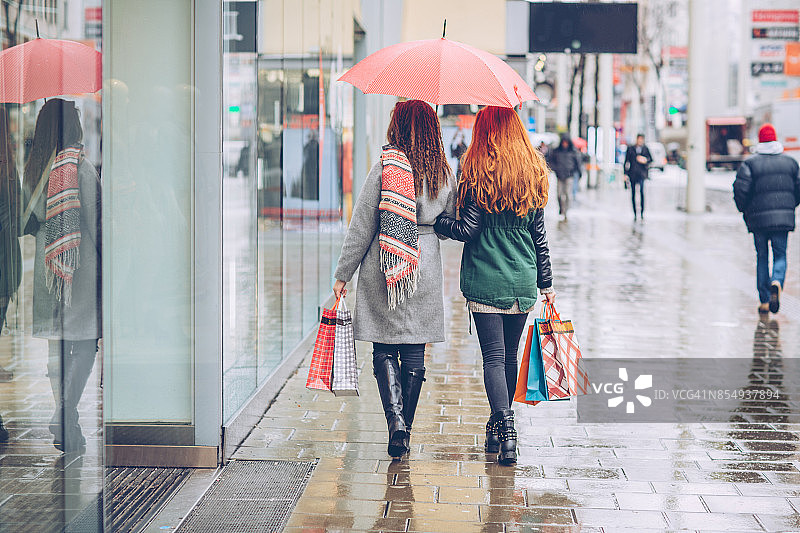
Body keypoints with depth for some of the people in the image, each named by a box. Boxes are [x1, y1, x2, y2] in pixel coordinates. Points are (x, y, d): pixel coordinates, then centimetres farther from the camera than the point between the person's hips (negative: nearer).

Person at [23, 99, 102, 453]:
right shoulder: (81, 168, -12)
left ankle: (64, 420, 16)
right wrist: (101, 260, -2)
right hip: (80, 263, -6)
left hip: (47, 264, 6)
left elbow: (28, 222, 13)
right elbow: (92, 221, -11)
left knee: (57, 345, 12)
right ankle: (65, 417, -13)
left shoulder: (32, 169, 7)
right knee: (85, 342, -2)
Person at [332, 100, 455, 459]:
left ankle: (396, 419, -13)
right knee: (414, 355, 10)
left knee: (384, 352, 6)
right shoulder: (445, 175, 1)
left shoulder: (385, 169, -10)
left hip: (383, 271, -3)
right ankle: (404, 432, 14)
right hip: (425, 274, 3)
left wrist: (342, 275, 0)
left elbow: (361, 227, -7)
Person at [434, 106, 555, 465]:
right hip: (523, 280, 4)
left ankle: (505, 426, -17)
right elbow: (539, 236, 9)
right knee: (509, 355, 14)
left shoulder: (479, 173, -8)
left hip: (485, 280, -4)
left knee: (493, 356, -4)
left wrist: (436, 222, 4)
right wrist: (546, 283, 16)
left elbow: (467, 230, -12)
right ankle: (500, 428, 25)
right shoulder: (534, 174, 6)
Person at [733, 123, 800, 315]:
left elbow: (740, 189, -11)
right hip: (783, 218, 1)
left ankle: (764, 301, 9)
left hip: (758, 218, -1)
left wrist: (744, 210, 6)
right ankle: (777, 282, -24)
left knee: (762, 257, 9)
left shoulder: (750, 163, -3)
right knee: (780, 255, 8)